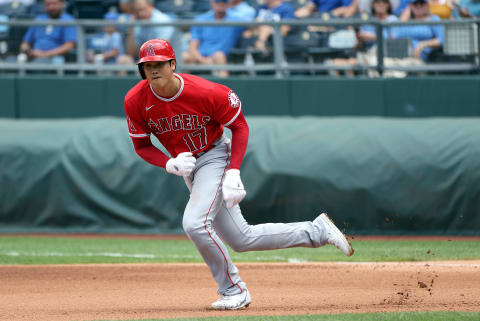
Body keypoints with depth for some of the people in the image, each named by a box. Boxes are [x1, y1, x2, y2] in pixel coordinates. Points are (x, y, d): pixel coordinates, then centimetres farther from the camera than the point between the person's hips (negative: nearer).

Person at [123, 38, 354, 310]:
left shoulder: (205, 92, -24)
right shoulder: (136, 102, -13)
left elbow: (240, 126, -12)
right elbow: (142, 145, -1)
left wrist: (233, 173, -20)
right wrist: (170, 164, -20)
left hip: (216, 157, -6)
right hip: (188, 167, 6)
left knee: (195, 223, -27)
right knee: (242, 239, 9)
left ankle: (234, 290, -9)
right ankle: (318, 231, 23)